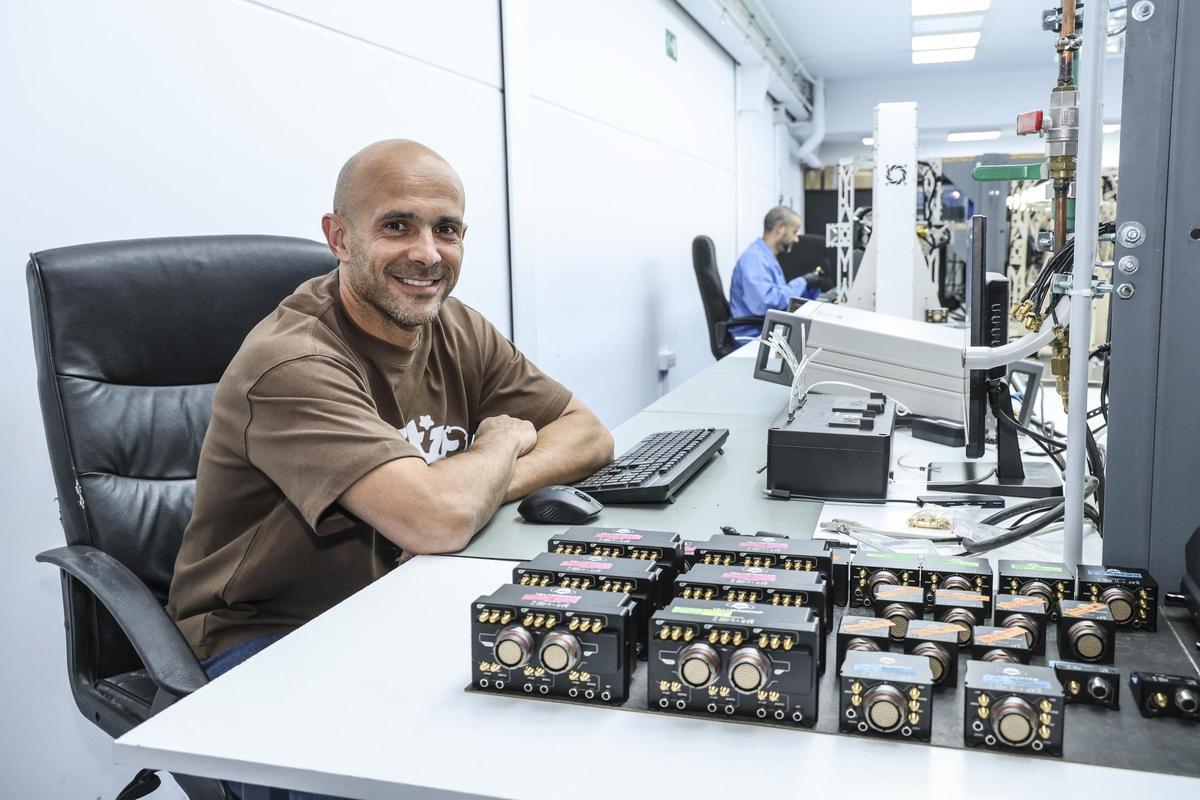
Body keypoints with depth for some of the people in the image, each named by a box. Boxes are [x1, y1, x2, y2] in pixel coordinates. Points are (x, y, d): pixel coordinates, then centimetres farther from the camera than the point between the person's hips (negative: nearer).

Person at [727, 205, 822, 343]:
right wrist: (802, 283, -17)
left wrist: (810, 286, 6)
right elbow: (764, 303, -29)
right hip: (757, 339, -9)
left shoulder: (768, 258, 17)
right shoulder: (754, 257, -14)